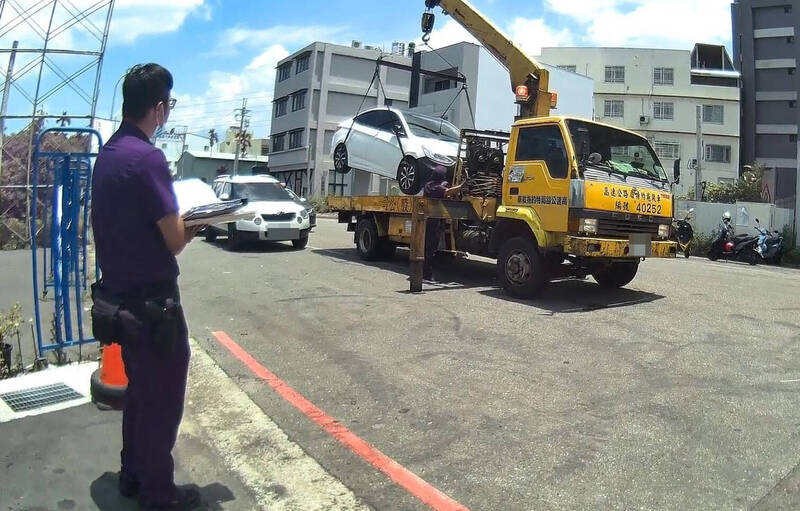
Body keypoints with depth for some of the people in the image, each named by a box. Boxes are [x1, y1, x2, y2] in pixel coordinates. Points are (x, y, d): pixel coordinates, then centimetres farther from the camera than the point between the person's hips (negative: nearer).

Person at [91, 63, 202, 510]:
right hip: (152, 300, -9)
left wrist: (178, 223, 4)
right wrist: (191, 226, 0)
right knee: (162, 398, 6)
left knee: (140, 391, 22)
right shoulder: (147, 157, -19)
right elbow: (174, 240, -19)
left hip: (120, 295, 9)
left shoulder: (107, 154, 8)